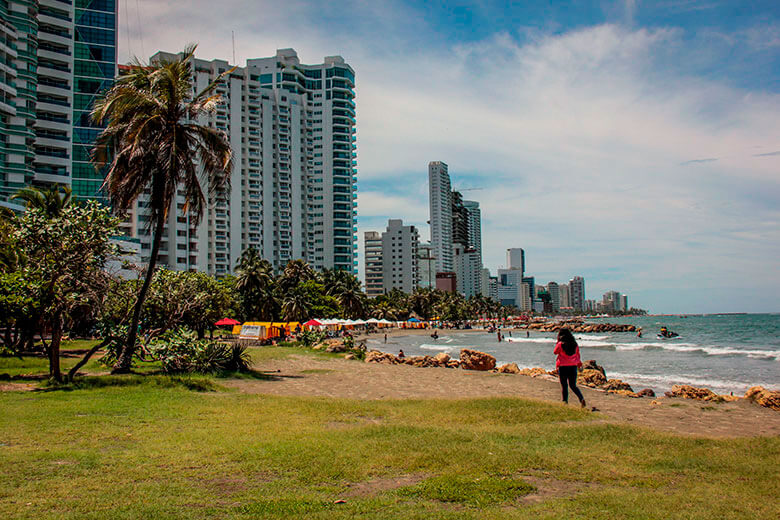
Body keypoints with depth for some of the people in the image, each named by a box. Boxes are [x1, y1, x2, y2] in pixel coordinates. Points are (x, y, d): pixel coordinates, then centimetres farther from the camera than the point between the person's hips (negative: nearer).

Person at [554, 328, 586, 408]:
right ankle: (581, 398, -10)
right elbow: (578, 354, 11)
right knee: (573, 385, 11)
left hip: (563, 367, -4)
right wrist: (578, 363, 25)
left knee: (564, 386, 7)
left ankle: (564, 402, 9)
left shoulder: (560, 344, -10)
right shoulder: (575, 344, 3)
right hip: (573, 366, 4)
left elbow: (555, 352, 5)